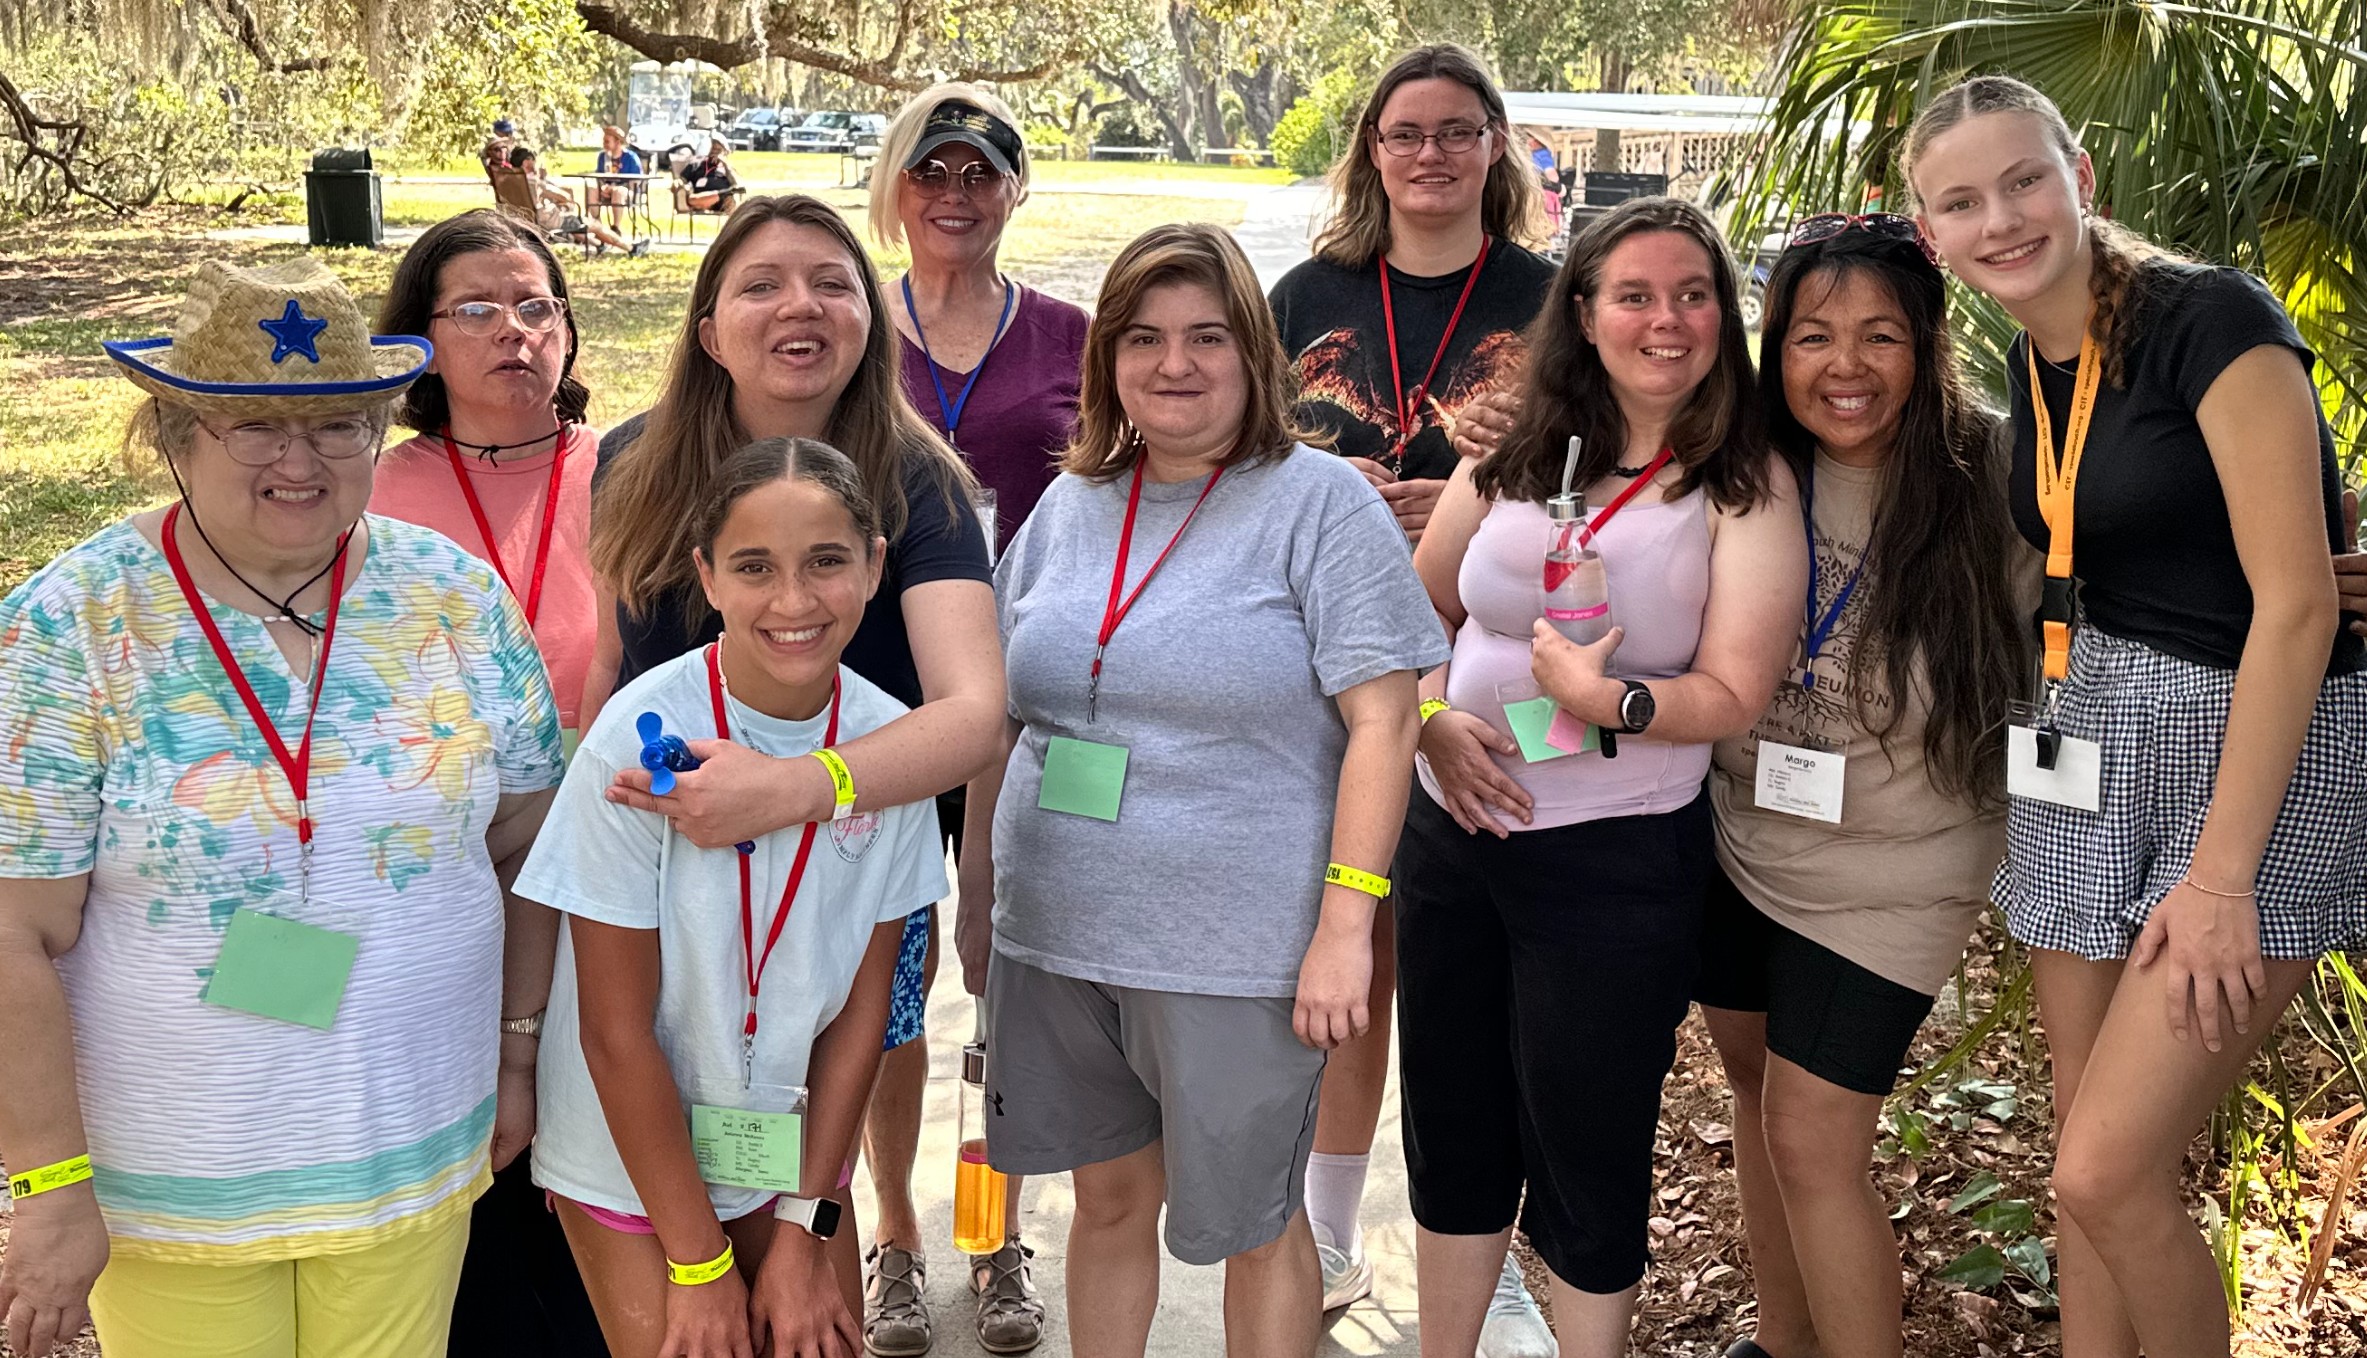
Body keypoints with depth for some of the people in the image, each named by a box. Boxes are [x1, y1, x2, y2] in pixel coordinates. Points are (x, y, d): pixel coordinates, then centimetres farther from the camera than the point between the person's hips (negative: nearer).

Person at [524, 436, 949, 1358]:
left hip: (788, 1146, 3)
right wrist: (699, 1262, -11)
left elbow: (861, 1005, -4)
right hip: (633, 1153, -3)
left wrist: (802, 1230, -4)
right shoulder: (643, 739, -22)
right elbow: (616, 1029, -17)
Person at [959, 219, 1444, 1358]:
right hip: (1053, 935, 5)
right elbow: (1001, 717, 16)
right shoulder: (1069, 505, 10)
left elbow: (1382, 720, -12)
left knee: (1251, 1224, 11)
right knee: (1109, 1200, 18)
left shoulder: (1321, 501, -6)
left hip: (1234, 952, -4)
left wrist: (1345, 926, -18)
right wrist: (978, 892, 14)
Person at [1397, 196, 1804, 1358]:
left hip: (1616, 859, -4)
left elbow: (1733, 696, -12)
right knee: (1449, 1126, 18)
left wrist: (1604, 701, -27)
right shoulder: (1510, 457, 4)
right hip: (1452, 834, 5)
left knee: (1585, 1146, 8)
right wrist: (1435, 719, -5)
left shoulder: (1745, 489, -7)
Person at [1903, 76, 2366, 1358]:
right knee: (2086, 1162, 11)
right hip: (2091, 749, 7)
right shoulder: (2026, 367, 7)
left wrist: (2220, 877, -19)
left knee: (2108, 1174, -9)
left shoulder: (2212, 320, -15)